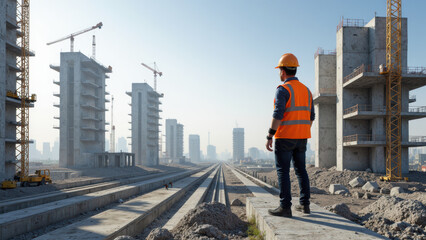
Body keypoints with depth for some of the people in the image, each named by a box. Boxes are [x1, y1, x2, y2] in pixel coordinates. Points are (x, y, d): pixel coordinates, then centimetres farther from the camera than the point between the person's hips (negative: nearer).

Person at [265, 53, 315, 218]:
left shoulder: (283, 90, -13)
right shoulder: (306, 90, 12)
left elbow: (278, 115, -21)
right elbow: (311, 116, 14)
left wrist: (269, 137, -17)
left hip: (284, 138, -7)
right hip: (301, 138, 7)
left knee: (283, 171, -2)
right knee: (301, 170, 14)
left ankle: (285, 207, -2)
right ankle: (304, 204, 18)